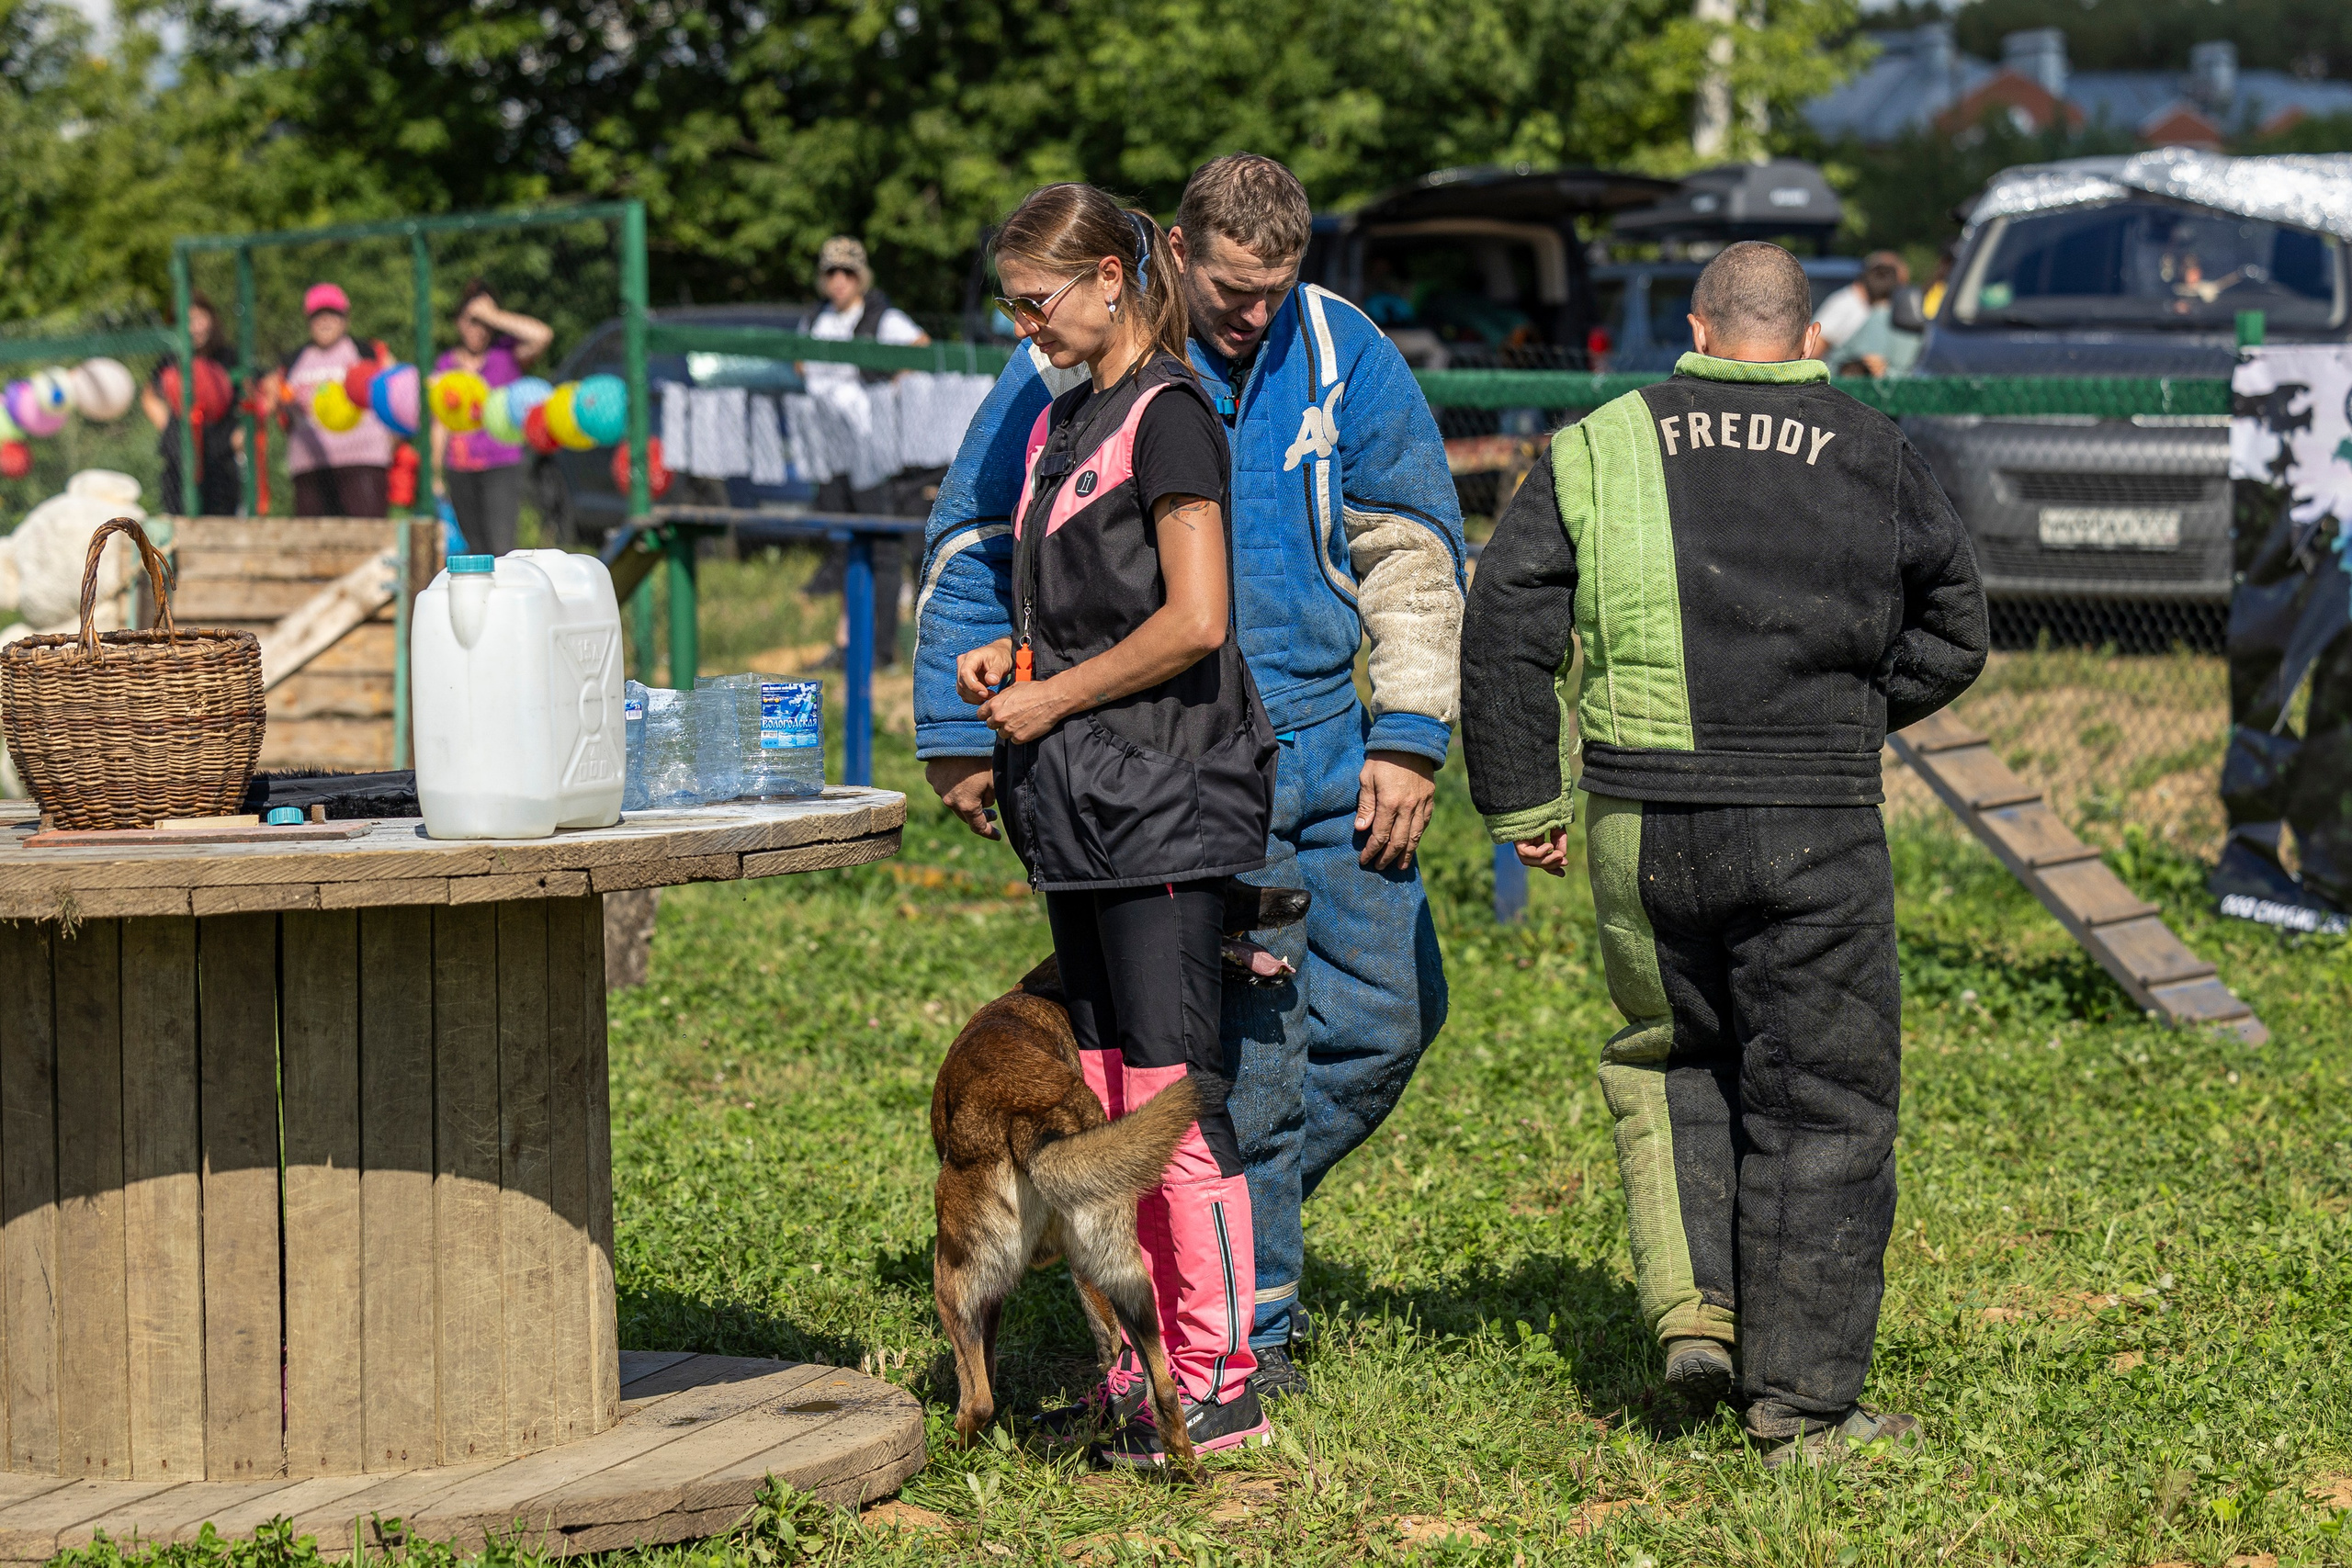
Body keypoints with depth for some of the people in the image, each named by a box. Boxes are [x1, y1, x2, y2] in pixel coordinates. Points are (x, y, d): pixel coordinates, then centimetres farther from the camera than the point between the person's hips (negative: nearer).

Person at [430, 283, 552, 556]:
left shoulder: (507, 355, 0)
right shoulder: (445, 364, 10)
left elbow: (542, 335, -21)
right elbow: (440, 425, 13)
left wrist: (494, 317, -15)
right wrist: (436, 476, 11)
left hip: (502, 466, -4)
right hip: (460, 471, 4)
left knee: (500, 550, -16)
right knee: (477, 551, 6)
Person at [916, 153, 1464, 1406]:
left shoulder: (1337, 351, 2)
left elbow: (1413, 547, 6)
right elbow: (969, 549, 3)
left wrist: (1407, 736, 0)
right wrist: (958, 736, 2)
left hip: (1327, 746, 5)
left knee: (1388, 1015, 8)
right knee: (1252, 1050, -7)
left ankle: (1238, 1215, 29)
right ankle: (1247, 1325, 6)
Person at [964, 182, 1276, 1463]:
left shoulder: (1167, 416, -11)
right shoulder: (1064, 420, 17)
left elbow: (1193, 622, -19)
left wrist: (1054, 698, -12)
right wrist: (1011, 659, 9)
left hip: (1162, 803, -9)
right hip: (1081, 807, 10)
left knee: (1173, 1096, -8)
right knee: (1105, 1104, 10)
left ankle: (1220, 1389, -4)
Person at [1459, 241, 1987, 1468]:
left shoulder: (1599, 450, 4)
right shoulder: (1871, 457, 4)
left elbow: (1504, 627, 1)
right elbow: (1955, 633, 13)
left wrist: (1520, 801, 7)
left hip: (1641, 825, 2)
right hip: (1817, 828, -1)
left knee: (1675, 1058, 24)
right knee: (1820, 1105, 6)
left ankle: (1692, 1306, 8)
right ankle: (1803, 1404, 8)